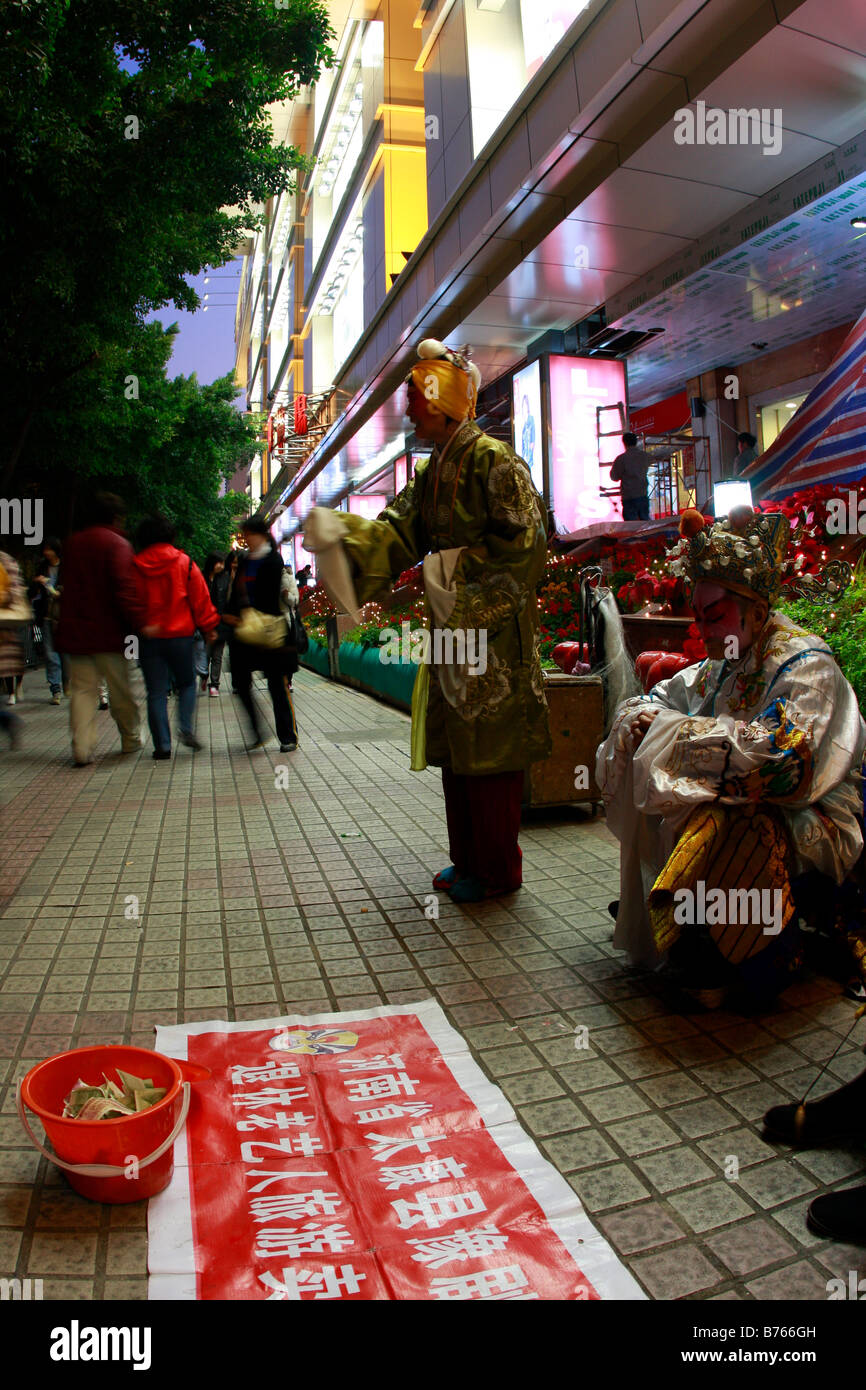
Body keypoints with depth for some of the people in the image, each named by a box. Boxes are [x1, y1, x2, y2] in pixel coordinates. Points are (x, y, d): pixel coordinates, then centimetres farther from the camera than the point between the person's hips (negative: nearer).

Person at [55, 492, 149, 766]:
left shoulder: (72, 543, 11)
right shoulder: (117, 543, -9)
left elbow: (68, 586, 19)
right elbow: (125, 587, -19)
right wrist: (138, 622, -20)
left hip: (75, 631, 5)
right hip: (110, 631, -4)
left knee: (82, 689, 4)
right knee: (121, 690, 8)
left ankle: (82, 748, -4)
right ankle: (131, 740, 22)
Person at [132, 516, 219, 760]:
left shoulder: (136, 566, 2)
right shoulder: (184, 562, 0)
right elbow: (200, 598, 1)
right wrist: (208, 627, 8)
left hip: (148, 637, 1)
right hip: (180, 635, 0)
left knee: (156, 693, 4)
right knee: (186, 683, 17)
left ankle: (162, 745, 1)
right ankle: (187, 729, -2)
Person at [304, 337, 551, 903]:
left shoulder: (493, 459, -10)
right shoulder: (432, 473, 16)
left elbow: (523, 539, -17)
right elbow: (398, 532, 7)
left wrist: (456, 566, -15)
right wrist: (340, 532, -9)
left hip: (493, 630, -9)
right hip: (453, 625, 9)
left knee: (490, 751, -2)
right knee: (457, 748, 14)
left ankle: (498, 871, 12)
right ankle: (468, 858, 27)